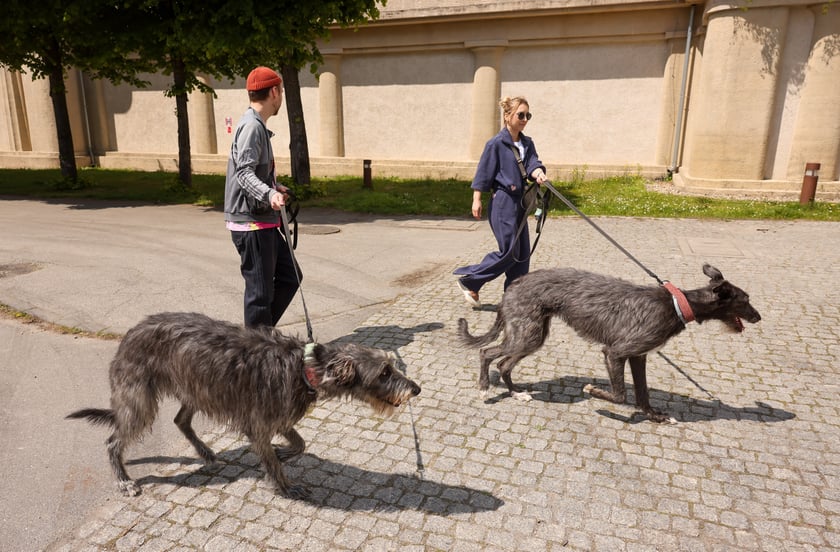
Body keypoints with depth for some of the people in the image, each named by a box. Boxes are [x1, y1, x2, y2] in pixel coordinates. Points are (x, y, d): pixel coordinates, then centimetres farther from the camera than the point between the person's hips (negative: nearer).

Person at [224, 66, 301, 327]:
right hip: (250, 222, -10)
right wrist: (269, 194, -41)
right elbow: (244, 173, -25)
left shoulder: (257, 126, 17)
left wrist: (275, 188, 37)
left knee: (290, 276, 14)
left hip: (263, 222, 10)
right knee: (260, 290, -4)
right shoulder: (252, 126, -14)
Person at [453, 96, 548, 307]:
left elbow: (532, 164, -4)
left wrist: (538, 173, -27)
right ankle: (469, 280, 6)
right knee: (509, 252, -8)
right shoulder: (496, 143, -10)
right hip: (502, 202, -8)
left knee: (523, 252, 8)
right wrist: (477, 200, -9)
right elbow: (483, 172, -8)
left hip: (519, 201, 8)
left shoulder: (527, 143, 10)